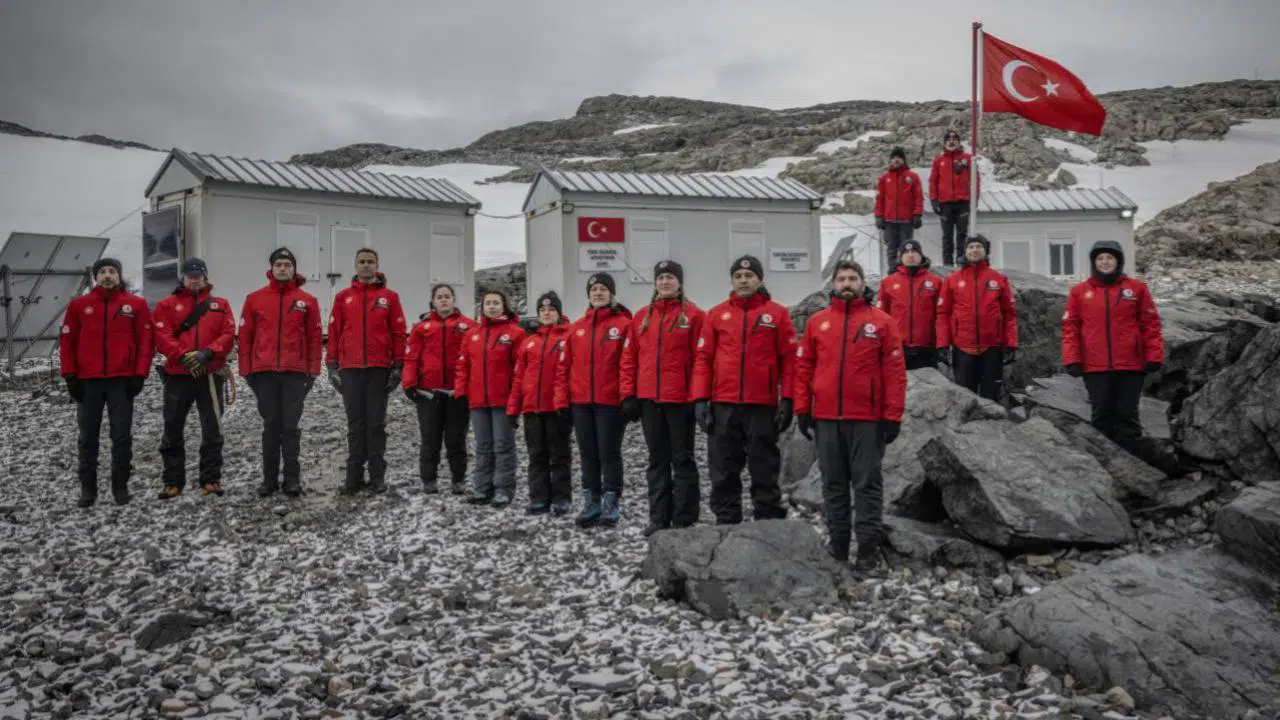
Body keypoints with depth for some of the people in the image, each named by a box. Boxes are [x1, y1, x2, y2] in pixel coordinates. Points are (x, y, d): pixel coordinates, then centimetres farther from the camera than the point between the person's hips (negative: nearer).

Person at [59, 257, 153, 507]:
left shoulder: (137, 304, 2)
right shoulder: (78, 305, 6)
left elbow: (145, 341, 1)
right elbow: (67, 341, 7)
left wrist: (140, 374, -5)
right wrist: (70, 376, 1)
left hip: (122, 380, -1)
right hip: (88, 381, 2)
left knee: (122, 436, 2)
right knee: (88, 436, 7)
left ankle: (120, 486, 12)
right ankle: (88, 488, 16)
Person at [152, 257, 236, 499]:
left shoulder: (220, 304, 11)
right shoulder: (167, 305, 7)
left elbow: (228, 335, 0)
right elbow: (162, 337, -4)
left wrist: (207, 353, -15)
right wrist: (183, 356, -17)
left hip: (211, 375, 0)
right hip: (177, 375, 0)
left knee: (212, 429, 1)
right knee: (173, 430, 4)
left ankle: (211, 479, 9)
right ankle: (173, 482, 13)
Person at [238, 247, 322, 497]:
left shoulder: (307, 300, 4)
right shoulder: (255, 299, 6)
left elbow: (314, 336, 5)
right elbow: (245, 336, 7)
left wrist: (313, 370, 1)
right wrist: (245, 370, 4)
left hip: (295, 372, -1)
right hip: (264, 372, 1)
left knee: (291, 426, 2)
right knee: (270, 426, 7)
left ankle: (292, 478, 8)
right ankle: (269, 479, 13)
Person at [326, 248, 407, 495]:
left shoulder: (390, 296, 5)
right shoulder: (343, 297, 10)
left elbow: (398, 333, 3)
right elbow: (334, 332, 9)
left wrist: (398, 366, -2)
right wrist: (332, 365, 3)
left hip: (379, 368, -1)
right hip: (350, 369, 2)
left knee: (376, 423, 3)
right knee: (355, 424, 5)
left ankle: (377, 476, 7)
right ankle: (354, 476, 9)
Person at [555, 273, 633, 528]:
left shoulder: (623, 324, -3)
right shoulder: (576, 328, 11)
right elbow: (564, 366, 10)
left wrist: (628, 398, -14)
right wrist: (562, 401, 3)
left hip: (610, 402, -5)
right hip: (580, 402, 5)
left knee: (609, 454, 1)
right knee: (588, 455, 10)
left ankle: (611, 505, 10)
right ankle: (590, 504, 18)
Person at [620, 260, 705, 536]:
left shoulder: (692, 314, -1)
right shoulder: (642, 316, 12)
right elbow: (630, 358, 11)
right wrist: (628, 395, 4)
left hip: (680, 399, -4)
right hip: (648, 399, 5)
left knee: (682, 459, 2)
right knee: (657, 459, 11)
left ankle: (684, 521, 7)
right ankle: (659, 518, 17)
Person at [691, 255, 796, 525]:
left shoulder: (777, 313, 5)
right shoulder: (716, 314, 10)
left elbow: (789, 359, 3)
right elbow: (703, 358, 7)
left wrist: (787, 399, -3)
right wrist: (700, 399, -2)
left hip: (762, 405, -2)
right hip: (723, 405, 2)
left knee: (764, 470, 4)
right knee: (723, 472, 6)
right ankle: (726, 524, 15)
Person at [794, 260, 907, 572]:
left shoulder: (882, 321, 1)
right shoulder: (816, 322, 9)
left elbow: (895, 370, -2)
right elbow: (803, 367, 10)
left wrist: (892, 416, -7)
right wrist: (802, 410, 5)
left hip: (867, 419, -3)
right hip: (826, 418, 3)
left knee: (867, 483, 1)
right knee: (833, 483, 10)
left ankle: (869, 547, 7)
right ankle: (837, 543, 19)